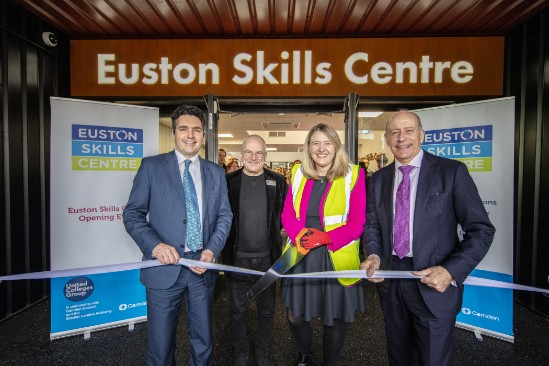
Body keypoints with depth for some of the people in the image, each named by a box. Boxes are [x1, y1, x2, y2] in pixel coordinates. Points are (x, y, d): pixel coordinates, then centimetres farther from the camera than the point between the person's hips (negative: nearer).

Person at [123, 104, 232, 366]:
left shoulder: (216, 173, 7)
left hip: (202, 266, 3)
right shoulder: (152, 166, -1)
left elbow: (224, 215, 7)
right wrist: (155, 245, -18)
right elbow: (133, 213, -2)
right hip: (165, 267, -2)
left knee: (203, 343, 17)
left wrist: (212, 250, -8)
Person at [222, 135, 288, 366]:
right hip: (238, 258, 0)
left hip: (268, 258, 1)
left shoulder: (278, 182, -2)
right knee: (238, 310, 16)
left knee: (266, 310, 18)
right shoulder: (228, 181, -3)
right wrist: (224, 251, -3)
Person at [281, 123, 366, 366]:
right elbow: (287, 214, 4)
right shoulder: (299, 173, 6)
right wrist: (299, 234, -16)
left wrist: (325, 237, -23)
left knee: (334, 319, 12)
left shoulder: (353, 175, -6)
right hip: (300, 255, 3)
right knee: (295, 316, 14)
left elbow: (357, 223, -9)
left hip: (336, 258, -3)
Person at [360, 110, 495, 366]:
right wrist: (373, 255, -10)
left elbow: (481, 230, -8)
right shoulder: (378, 179, 5)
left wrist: (451, 271, -20)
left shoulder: (452, 172, -8)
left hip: (434, 282, -3)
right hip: (390, 282, 4)